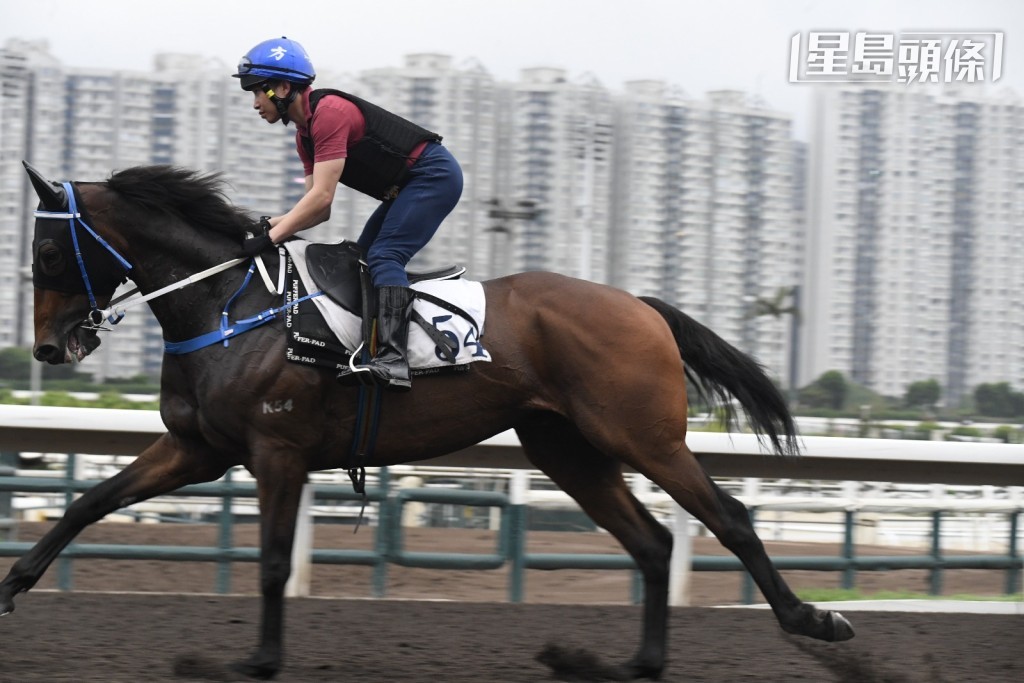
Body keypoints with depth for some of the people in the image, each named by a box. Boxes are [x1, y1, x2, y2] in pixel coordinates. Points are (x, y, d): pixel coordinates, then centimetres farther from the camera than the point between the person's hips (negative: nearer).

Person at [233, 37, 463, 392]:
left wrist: (271, 237, -23)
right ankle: (363, 350, 1)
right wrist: (271, 223, -6)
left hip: (435, 175, -11)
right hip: (406, 188, 11)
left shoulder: (329, 112, -20)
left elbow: (321, 197, -25)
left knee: (383, 257, -23)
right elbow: (320, 210, 9)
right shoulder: (305, 131, 11)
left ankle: (393, 358, -37)